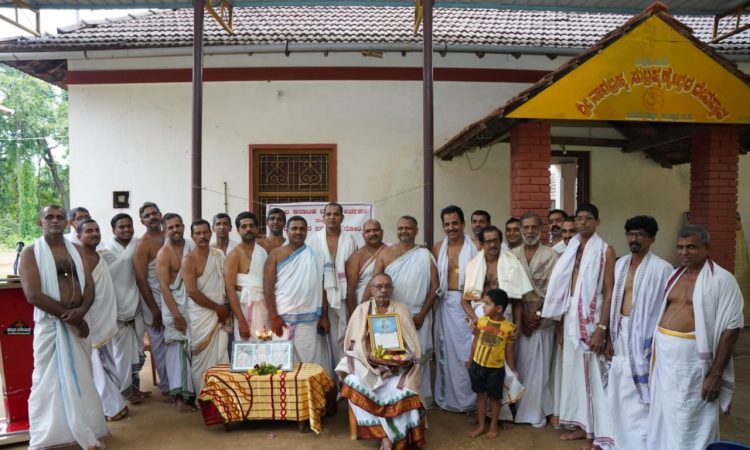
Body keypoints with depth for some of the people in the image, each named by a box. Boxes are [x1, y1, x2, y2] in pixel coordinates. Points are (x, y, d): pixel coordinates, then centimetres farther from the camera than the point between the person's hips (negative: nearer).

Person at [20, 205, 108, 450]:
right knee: (49, 381, 3)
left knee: (81, 379, 12)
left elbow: (89, 286, 3)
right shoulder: (31, 252, -4)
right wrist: (69, 317, -17)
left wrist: (81, 311, -17)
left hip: (79, 321, 4)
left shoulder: (76, 250, 10)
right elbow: (33, 295, -15)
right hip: (50, 325, -4)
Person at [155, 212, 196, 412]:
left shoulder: (191, 246, 6)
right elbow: (164, 287, -13)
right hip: (174, 303, -5)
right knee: (178, 347, -3)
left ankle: (190, 390, 20)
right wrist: (176, 314, -17)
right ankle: (178, 395, 1)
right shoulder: (164, 254, -9)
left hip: (194, 302, 5)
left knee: (192, 347, 8)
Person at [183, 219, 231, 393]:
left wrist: (225, 309, 1)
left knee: (221, 358, 7)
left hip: (221, 315, 5)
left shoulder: (219, 254, 8)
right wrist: (218, 308, -10)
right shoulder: (189, 260, -7)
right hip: (201, 315, -5)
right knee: (203, 360, 1)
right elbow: (192, 292, -14)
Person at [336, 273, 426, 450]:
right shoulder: (361, 310, 7)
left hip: (397, 365, 0)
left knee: (402, 388, -30)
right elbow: (354, 344, 4)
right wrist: (369, 355, -15)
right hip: (367, 364, 0)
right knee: (354, 384, -29)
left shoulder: (402, 310, 8)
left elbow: (412, 345, 6)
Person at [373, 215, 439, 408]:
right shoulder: (385, 254, 3)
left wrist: (421, 315, -8)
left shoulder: (425, 255, 1)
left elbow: (435, 287, -1)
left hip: (417, 317, -1)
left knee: (418, 359, 4)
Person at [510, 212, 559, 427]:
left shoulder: (551, 256, -1)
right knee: (518, 365, 7)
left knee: (539, 367, 3)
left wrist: (537, 314, -10)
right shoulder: (511, 255, 5)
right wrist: (522, 314, -8)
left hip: (542, 320, -2)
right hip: (517, 319, 2)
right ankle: (518, 408, 20)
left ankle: (536, 412, 16)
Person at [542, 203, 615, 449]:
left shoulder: (606, 250, -7)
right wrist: (561, 324, 10)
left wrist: (601, 328, -18)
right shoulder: (571, 249, 11)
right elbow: (563, 288, 11)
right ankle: (581, 424, 25)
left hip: (591, 317, -6)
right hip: (571, 316, 6)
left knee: (593, 372, 1)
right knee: (573, 370, 12)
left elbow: (609, 292, -11)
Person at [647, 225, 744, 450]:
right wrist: (656, 351, 9)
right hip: (665, 358, 7)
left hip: (693, 362, -6)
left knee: (691, 423, 5)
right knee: (664, 418, 17)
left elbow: (731, 328, -14)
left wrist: (716, 373, -17)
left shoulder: (722, 279, -11)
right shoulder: (675, 275, 10)